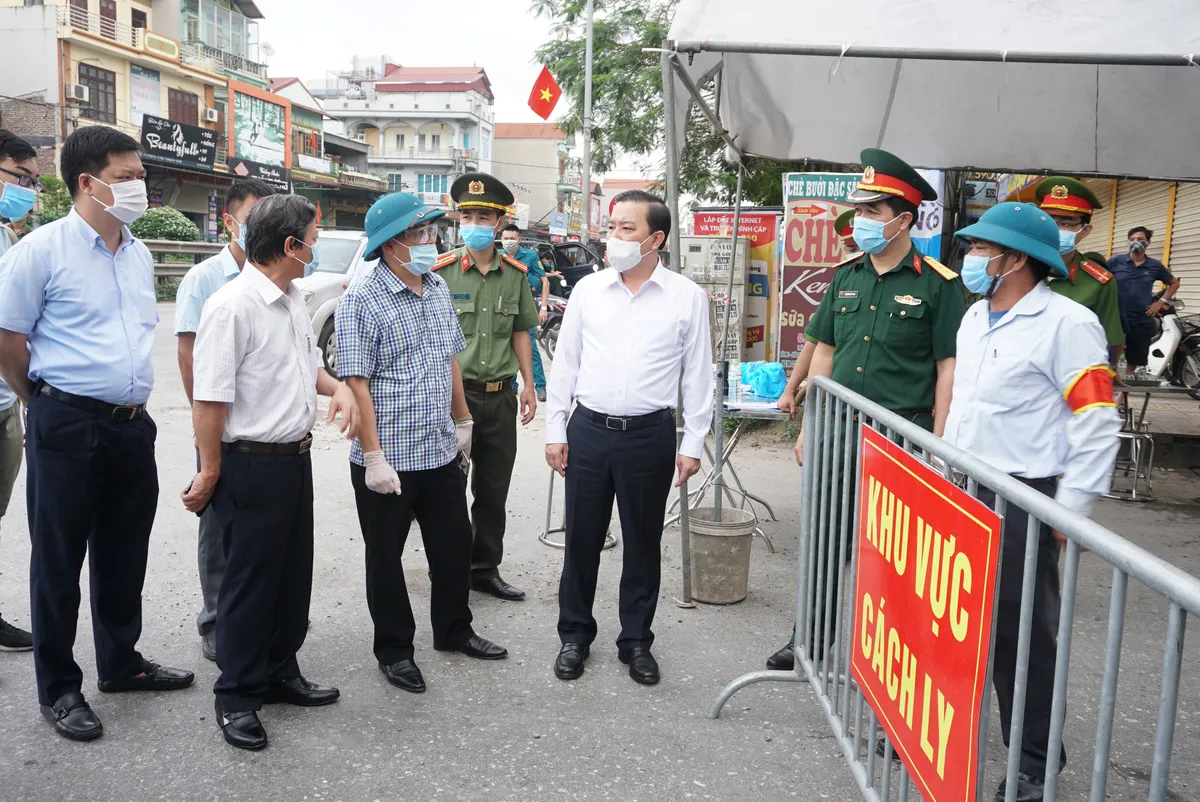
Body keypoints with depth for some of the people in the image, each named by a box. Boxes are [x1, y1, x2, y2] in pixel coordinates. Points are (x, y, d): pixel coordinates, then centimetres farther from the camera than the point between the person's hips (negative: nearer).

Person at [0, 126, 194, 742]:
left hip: (132, 423, 7)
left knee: (124, 554, 17)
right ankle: (58, 689, 20)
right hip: (66, 429, -6)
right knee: (58, 560, 6)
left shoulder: (140, 255, 11)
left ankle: (121, 663, 34)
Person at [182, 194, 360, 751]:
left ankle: (280, 673, 36)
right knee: (251, 581, 4)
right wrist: (210, 473, -16)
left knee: (294, 573, 18)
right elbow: (209, 398, -20)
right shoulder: (232, 307, -20)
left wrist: (337, 387, 3)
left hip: (295, 458, 9)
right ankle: (236, 698, 22)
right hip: (252, 464, -8)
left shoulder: (293, 299, 8)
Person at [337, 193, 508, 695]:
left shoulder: (439, 289, 8)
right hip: (388, 458, -6)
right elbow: (356, 383, -16)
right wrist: (374, 456, -19)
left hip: (441, 451, 7)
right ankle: (394, 650, 26)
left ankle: (454, 631, 37)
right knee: (386, 559, 9)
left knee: (454, 545, 17)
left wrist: (463, 420, 20)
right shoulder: (362, 301, -13)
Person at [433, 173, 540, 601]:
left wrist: (528, 384, 9)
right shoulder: (441, 271, -5)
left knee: (493, 490, 13)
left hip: (500, 395, 4)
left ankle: (485, 569, 27)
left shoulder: (515, 273, 7)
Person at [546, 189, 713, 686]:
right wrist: (556, 431, 4)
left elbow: (698, 375, 2)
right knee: (581, 540, 10)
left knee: (643, 544, 10)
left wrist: (693, 444, -1)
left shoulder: (687, 297, -1)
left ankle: (636, 641, 27)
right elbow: (565, 363, 7)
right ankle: (575, 636, 27)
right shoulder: (588, 290, 4)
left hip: (651, 435, -1)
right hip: (588, 430, 2)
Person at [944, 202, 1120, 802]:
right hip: (961, 490, 7)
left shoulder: (1067, 323, -12)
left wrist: (1069, 511, -15)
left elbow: (1098, 422, -14)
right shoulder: (975, 316, 12)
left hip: (1022, 500, -7)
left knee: (1023, 630, 3)